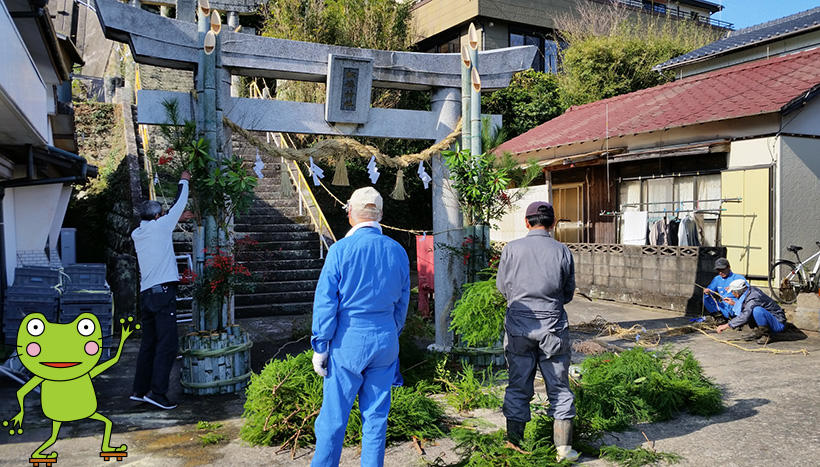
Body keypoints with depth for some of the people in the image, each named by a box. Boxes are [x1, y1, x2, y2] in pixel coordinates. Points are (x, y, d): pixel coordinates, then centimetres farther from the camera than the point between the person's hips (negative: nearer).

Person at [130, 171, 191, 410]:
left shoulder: (137, 234, 14)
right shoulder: (159, 226, -3)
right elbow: (179, 203, 9)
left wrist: (177, 219, 42)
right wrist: (183, 181, 23)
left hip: (146, 293, 8)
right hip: (163, 291, -8)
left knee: (149, 343, 13)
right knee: (167, 343, -8)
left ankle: (139, 390, 17)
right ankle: (157, 392, -13)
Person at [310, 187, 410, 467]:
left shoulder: (341, 250, -11)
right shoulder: (398, 252, 3)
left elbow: (325, 303, -9)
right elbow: (402, 303, 11)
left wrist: (319, 347, -2)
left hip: (347, 343, -4)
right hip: (385, 344, 4)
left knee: (333, 417, 7)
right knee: (376, 416, 12)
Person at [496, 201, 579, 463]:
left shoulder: (512, 249, -4)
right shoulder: (562, 251, -3)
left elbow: (502, 287, 6)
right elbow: (568, 293, 6)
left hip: (518, 326, 0)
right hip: (553, 327, 0)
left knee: (518, 387, 10)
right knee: (559, 388, 11)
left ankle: (514, 445, 18)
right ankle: (564, 447, 15)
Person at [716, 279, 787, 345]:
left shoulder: (753, 298, -26)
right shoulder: (750, 290, -1)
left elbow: (745, 317, -33)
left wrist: (726, 326, -27)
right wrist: (734, 303, 9)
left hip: (778, 323, -9)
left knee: (757, 310, -35)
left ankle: (768, 334, -15)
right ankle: (759, 332, 6)